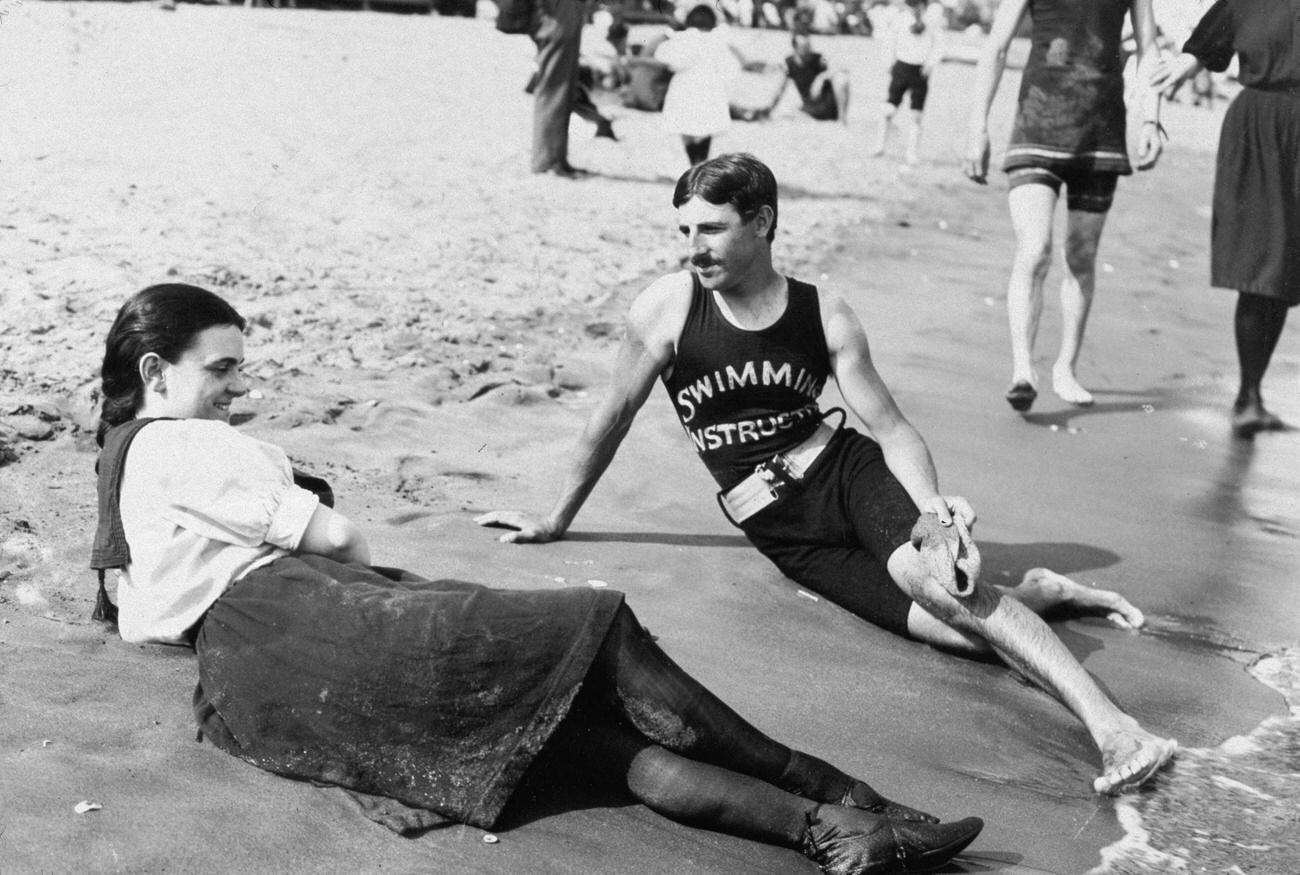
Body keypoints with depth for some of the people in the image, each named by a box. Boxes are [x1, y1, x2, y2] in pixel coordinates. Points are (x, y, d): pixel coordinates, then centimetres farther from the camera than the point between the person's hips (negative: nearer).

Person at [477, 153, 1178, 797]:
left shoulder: (826, 317, -2)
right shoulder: (667, 307, -5)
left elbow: (891, 428, -4)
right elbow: (614, 416, 6)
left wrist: (932, 507, -23)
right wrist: (556, 522, 15)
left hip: (844, 471, 0)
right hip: (780, 535, 0)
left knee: (927, 572, -35)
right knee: (954, 626, -23)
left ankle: (1112, 726, -31)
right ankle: (1034, 593, 9)